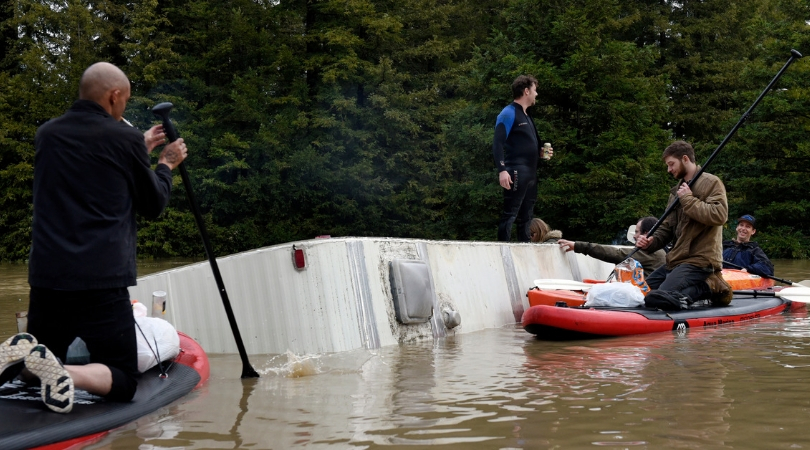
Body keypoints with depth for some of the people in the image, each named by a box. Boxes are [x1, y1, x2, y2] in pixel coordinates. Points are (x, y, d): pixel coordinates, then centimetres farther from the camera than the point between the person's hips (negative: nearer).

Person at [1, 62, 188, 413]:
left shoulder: (47, 135, 9)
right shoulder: (125, 139, -6)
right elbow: (153, 206, 7)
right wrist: (166, 165, 23)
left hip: (46, 277, 5)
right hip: (103, 282, -5)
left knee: (37, 368, 23)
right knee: (123, 382, 5)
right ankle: (65, 375, -25)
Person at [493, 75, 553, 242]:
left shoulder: (526, 115, 22)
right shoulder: (509, 113, -7)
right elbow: (498, 144, -16)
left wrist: (541, 153, 12)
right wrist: (502, 170, -26)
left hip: (530, 174, 10)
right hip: (516, 172, -10)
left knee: (526, 216, 12)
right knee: (510, 214, -11)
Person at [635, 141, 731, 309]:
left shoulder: (711, 183, -5)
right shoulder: (677, 191, 20)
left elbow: (719, 215, -21)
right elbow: (668, 226, 19)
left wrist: (688, 200, -15)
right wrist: (651, 242, 0)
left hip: (700, 260, -10)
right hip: (677, 259, 10)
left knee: (657, 299, -25)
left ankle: (709, 288, -6)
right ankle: (703, 285, 2)